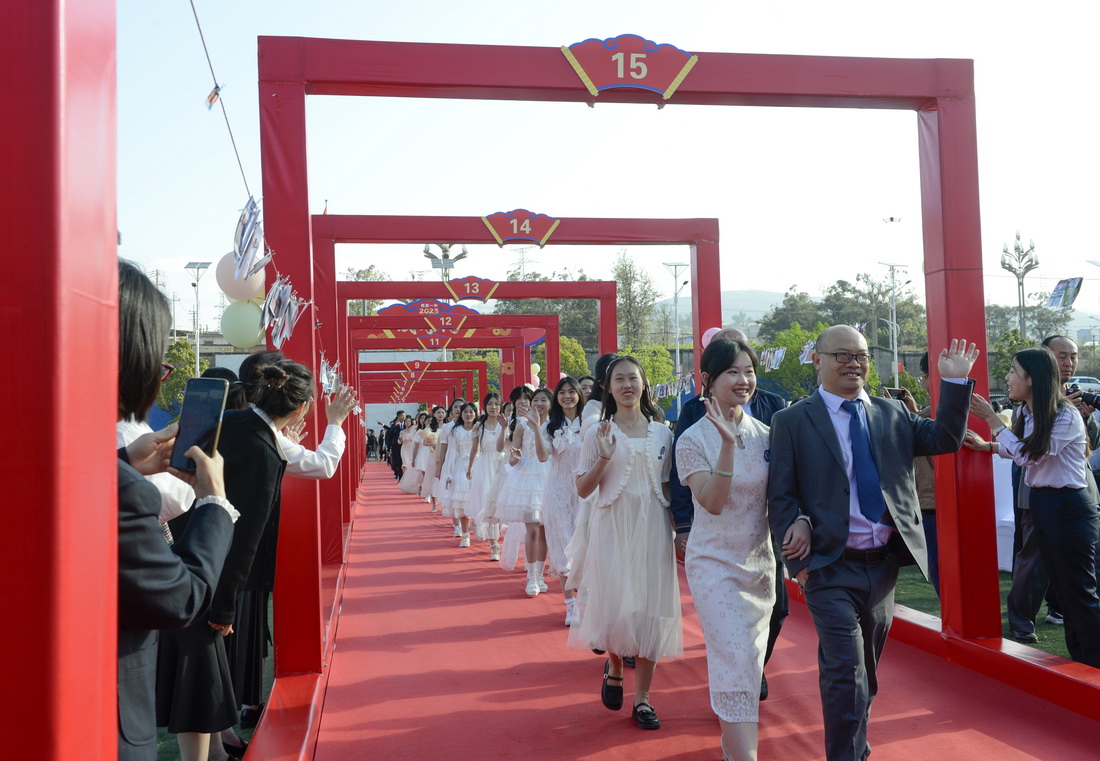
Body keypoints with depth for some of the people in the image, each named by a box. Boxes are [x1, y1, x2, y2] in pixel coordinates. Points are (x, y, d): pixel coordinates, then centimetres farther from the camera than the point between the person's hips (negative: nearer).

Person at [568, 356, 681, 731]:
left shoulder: (662, 433, 7)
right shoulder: (598, 433, 1)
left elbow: (669, 488, 12)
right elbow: (583, 490, -1)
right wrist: (604, 458, -16)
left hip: (653, 530, 2)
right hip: (612, 529, -2)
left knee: (651, 610, 2)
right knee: (615, 607, -3)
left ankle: (642, 698, 15)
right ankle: (614, 668, 29)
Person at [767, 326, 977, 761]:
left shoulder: (892, 414, 9)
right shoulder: (792, 421, -6)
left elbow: (945, 439, 4)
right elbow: (780, 497, -7)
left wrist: (955, 382, -5)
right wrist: (799, 560, -12)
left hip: (884, 564, 5)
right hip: (831, 569, -5)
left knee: (867, 669, 19)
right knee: (846, 674, -9)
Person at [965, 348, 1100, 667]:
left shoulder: (1066, 416, -18)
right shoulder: (1028, 413, 6)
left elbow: (1029, 454, -20)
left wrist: (991, 418, -18)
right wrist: (987, 446, -1)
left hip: (1069, 507, -9)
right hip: (1041, 502, 9)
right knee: (1062, 589, 15)